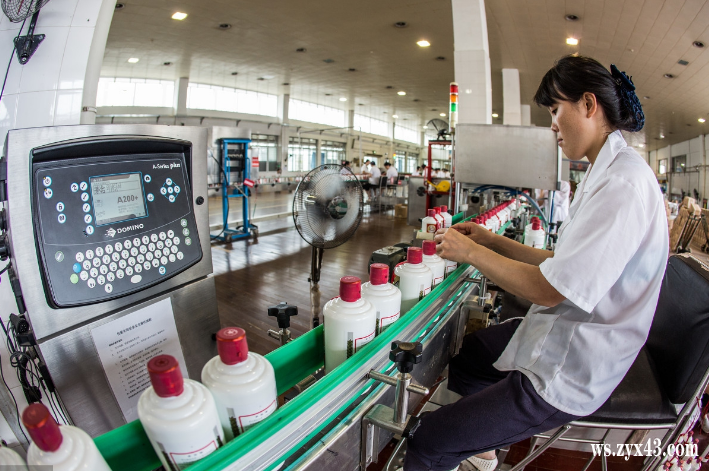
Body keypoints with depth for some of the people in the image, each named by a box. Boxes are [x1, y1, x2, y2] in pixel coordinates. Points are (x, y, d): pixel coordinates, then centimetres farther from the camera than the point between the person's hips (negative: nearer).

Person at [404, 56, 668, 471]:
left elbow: (550, 289, -26)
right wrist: (494, 242, 8)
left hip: (568, 372, -11)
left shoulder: (623, 183, -24)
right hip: (562, 338, 11)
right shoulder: (610, 171, 10)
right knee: (460, 351, 28)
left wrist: (471, 252, -14)